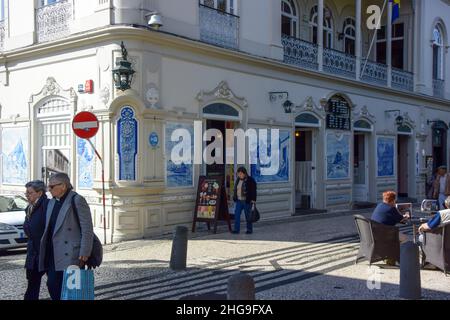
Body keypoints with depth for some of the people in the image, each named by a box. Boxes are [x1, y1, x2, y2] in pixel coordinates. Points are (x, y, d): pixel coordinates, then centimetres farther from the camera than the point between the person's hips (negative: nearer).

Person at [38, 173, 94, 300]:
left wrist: (84, 253, -15)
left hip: (69, 255, -8)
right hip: (52, 255, 8)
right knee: (52, 284, 7)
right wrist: (45, 250, 15)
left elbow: (87, 229, -12)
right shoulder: (52, 202, 17)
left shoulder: (77, 200, -9)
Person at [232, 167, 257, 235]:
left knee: (248, 216, 2)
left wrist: (253, 199, -16)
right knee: (236, 215, -1)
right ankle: (236, 229, 4)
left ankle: (249, 230, 14)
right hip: (239, 201, 6)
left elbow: (254, 191, -10)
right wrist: (234, 198, 17)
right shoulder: (238, 180, 12)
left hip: (247, 201, -6)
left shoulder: (250, 180, -8)